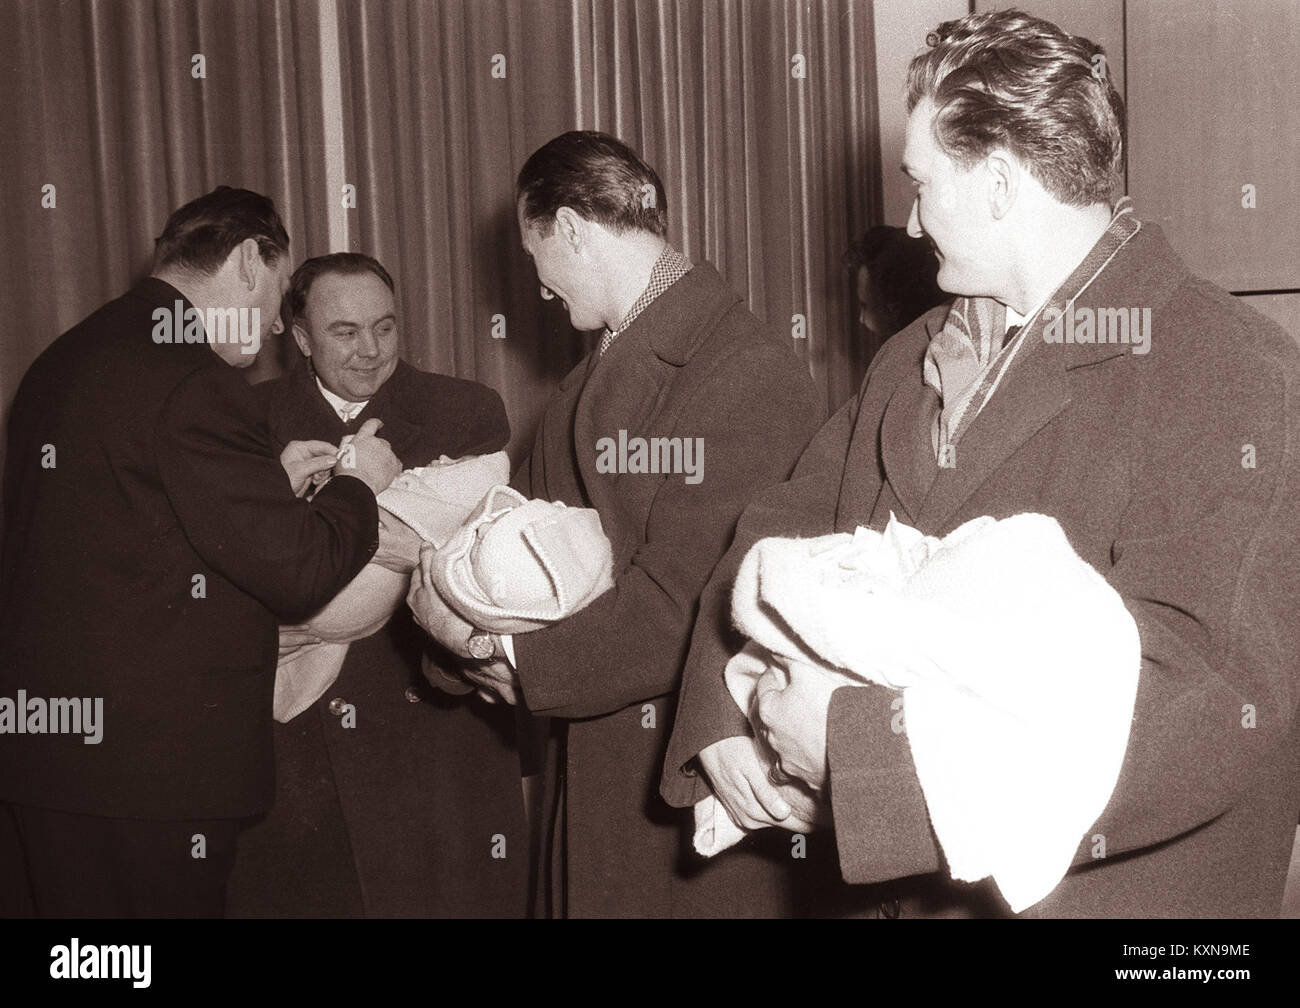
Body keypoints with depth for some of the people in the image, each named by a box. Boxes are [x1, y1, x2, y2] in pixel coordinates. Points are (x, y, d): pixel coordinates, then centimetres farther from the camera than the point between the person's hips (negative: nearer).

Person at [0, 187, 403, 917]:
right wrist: (360, 485, 2)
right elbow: (296, 572, -17)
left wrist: (269, 485, 17)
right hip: (145, 773, -9)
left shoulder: (65, 359, 12)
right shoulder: (195, 384, -18)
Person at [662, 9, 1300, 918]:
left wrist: (857, 742, -28)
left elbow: (1209, 707, -27)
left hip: (1110, 889, -6)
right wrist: (723, 713, -9)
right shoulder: (911, 361, 7)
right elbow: (787, 527, 10)